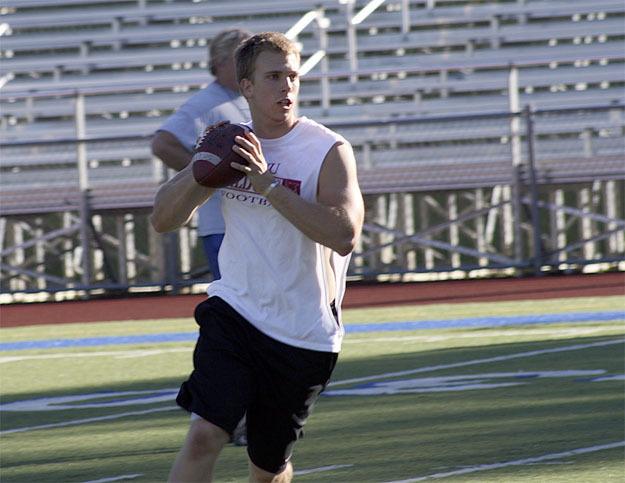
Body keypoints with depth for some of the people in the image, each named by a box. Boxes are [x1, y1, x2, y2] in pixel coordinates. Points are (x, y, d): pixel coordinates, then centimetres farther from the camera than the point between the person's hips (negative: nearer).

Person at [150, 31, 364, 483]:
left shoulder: (328, 151, -10)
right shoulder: (230, 144, 5)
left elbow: (344, 235, -25)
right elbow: (163, 219, 8)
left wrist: (266, 182, -28)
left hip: (305, 337, -2)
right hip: (234, 313, 2)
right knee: (204, 434, -19)